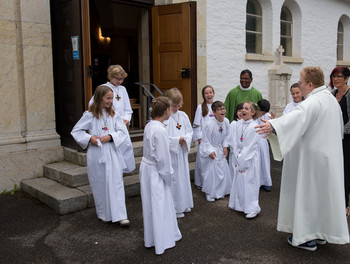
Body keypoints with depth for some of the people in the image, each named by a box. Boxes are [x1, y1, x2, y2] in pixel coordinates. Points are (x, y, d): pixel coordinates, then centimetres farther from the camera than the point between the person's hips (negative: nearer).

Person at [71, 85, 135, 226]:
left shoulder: (113, 114, 4)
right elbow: (76, 131, 3)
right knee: (99, 185, 9)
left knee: (116, 183, -1)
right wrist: (89, 138, -12)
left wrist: (110, 137, -15)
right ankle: (104, 214, 27)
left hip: (112, 153, 2)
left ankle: (119, 215, 3)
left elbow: (122, 131, 2)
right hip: (96, 154, -1)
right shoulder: (90, 115, -3)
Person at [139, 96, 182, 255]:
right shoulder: (160, 130, -23)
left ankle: (151, 238, 34)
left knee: (151, 204, 18)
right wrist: (168, 176, -9)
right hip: (155, 172, -8)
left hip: (146, 167, 9)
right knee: (159, 205, 5)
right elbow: (162, 158, -21)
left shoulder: (149, 126, 4)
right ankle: (162, 242, 19)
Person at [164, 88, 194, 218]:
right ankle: (175, 208, 13)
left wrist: (185, 139, -10)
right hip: (169, 153, -7)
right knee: (173, 180, 0)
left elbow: (190, 131, 10)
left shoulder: (183, 115, 6)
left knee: (184, 177, 16)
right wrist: (177, 140, -19)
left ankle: (184, 204, 33)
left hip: (182, 152, 7)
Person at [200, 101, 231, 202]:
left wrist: (225, 147, 1)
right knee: (211, 171, -4)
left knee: (223, 170, 10)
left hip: (220, 149, 6)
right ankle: (209, 193, 14)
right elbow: (206, 140, -16)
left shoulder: (226, 122, -5)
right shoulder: (209, 124, -24)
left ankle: (220, 191, 28)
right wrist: (210, 151, -18)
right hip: (210, 150, -6)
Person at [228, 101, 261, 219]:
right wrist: (237, 156, -3)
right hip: (238, 158, 6)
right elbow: (233, 142, 5)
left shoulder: (254, 127, -14)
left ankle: (252, 209, 9)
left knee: (249, 182, -2)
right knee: (238, 181, 13)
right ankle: (238, 204, 28)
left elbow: (250, 146, -15)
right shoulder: (237, 124, 3)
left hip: (250, 159, -6)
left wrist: (242, 160, -14)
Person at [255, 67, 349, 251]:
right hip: (330, 156, 10)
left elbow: (297, 116, -41)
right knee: (323, 192, 16)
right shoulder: (331, 99, 11)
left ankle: (307, 237, 10)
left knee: (308, 193, 0)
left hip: (314, 156, -10)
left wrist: (273, 125, -55)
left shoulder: (313, 102, -20)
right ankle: (322, 233, 28)